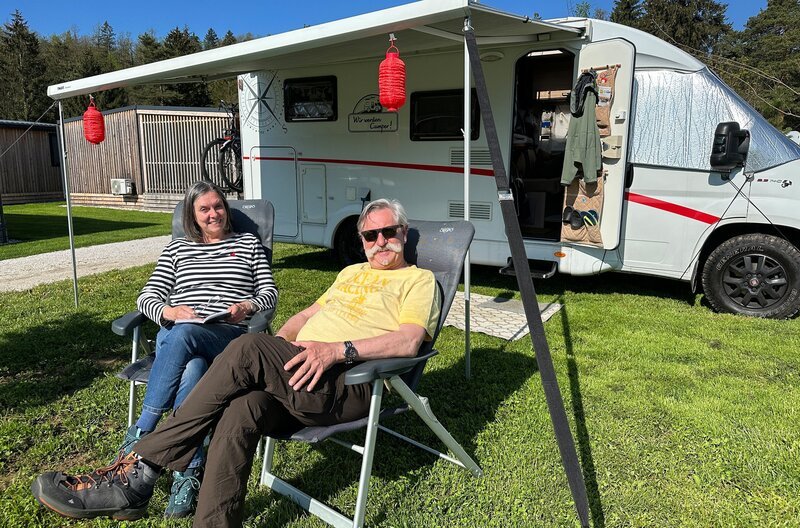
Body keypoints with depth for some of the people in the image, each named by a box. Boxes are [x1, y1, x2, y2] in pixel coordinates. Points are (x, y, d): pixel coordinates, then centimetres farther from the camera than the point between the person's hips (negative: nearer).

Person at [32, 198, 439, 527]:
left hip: (350, 384, -6)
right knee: (242, 408, -29)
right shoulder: (352, 272, 32)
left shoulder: (419, 280, 9)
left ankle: (139, 468, -21)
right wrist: (279, 342, 9)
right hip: (298, 376, 6)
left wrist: (338, 349, -22)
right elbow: (310, 311, 31)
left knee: (248, 351, -29)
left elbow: (410, 340, -9)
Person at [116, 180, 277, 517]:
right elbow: (147, 297, 14)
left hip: (230, 336, -2)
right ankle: (188, 473, -33)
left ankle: (140, 434, -31)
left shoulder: (248, 244, 19)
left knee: (182, 336, -38)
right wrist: (169, 311, -10)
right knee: (191, 370, -37)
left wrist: (247, 307, -12)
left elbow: (270, 293, 11)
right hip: (175, 336, 2)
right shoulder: (177, 249, 22)